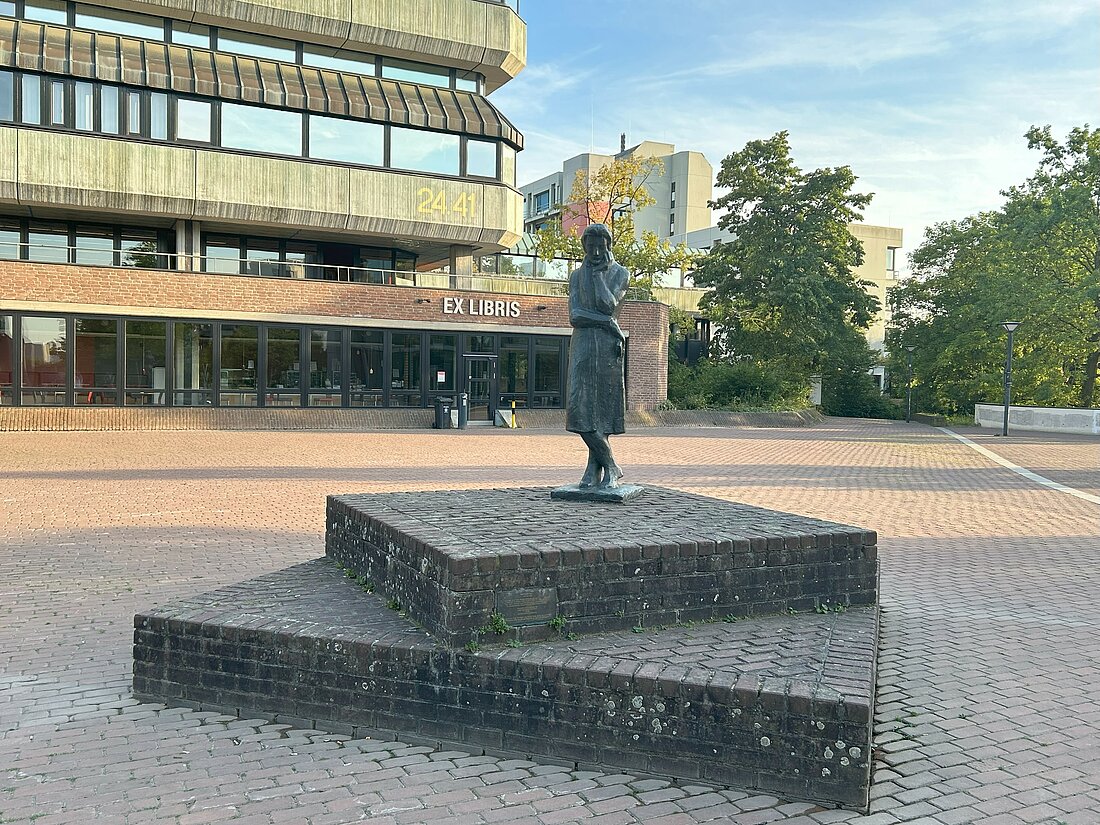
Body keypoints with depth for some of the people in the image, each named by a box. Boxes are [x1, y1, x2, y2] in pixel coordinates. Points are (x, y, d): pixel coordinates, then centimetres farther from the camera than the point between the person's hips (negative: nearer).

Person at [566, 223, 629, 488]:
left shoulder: (620, 273, 6)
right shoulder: (576, 275, 14)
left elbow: (608, 305, -11)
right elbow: (574, 316, 1)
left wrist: (598, 273, -4)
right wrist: (606, 322, -11)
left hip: (608, 346, -2)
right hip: (582, 344, 3)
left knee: (601, 406, -4)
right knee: (579, 406, -7)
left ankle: (595, 468, 3)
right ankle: (611, 466, 1)